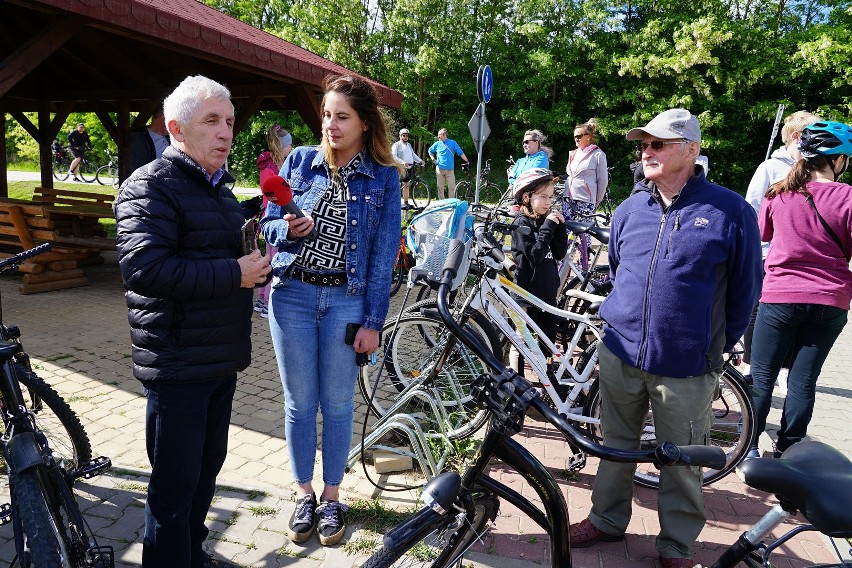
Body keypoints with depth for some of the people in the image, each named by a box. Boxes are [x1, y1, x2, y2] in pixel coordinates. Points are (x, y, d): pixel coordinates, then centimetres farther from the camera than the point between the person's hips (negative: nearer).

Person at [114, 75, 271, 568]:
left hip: (222, 357, 9)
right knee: (176, 481, 3)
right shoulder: (152, 185, -13)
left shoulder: (219, 186, 17)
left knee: (208, 464, 21)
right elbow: (143, 267, -27)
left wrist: (257, 259, 10)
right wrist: (234, 274, -23)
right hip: (179, 363, -9)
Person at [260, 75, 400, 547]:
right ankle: (304, 495, 30)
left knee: (337, 404, 9)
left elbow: (384, 254, -3)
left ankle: (331, 497, 29)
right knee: (299, 402, 10)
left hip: (346, 302, -1)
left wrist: (373, 322, -7)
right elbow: (267, 222, 7)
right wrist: (289, 229, -18)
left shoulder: (384, 178, 0)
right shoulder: (299, 161, 4)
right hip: (292, 295, 2)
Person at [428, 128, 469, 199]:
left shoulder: (453, 143, 3)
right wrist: (433, 159, 12)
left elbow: (461, 153, 1)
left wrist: (467, 161, -7)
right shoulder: (437, 144, 9)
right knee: (440, 187, 4)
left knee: (452, 187, -5)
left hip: (450, 169, -2)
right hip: (439, 169, 2)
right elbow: (430, 151, 25)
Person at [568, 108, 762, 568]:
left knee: (680, 463, 11)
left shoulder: (730, 211, -7)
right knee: (616, 445, 18)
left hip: (685, 367, -3)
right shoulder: (630, 209, 4)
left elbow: (744, 288, 1)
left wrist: (718, 344, 7)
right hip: (620, 355, 4)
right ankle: (607, 520, 38)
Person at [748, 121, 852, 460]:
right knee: (804, 380, 9)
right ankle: (787, 453, 19)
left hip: (780, 297, 0)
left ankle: (748, 447, 17)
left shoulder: (778, 194, -3)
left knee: (762, 374, 10)